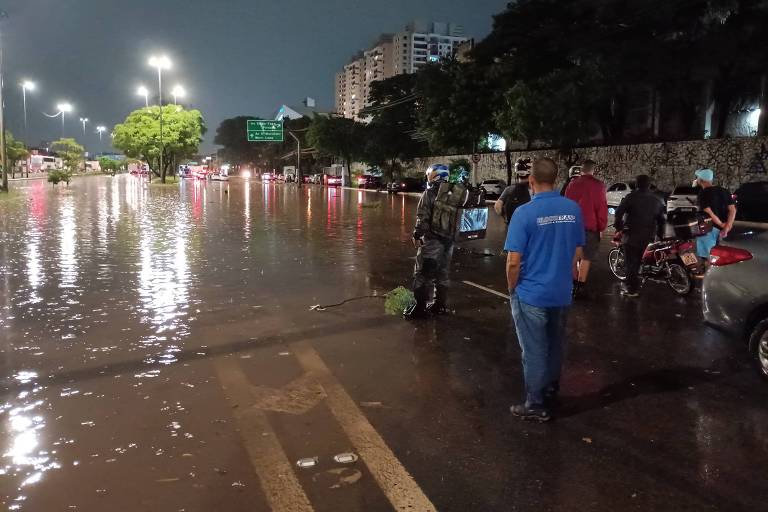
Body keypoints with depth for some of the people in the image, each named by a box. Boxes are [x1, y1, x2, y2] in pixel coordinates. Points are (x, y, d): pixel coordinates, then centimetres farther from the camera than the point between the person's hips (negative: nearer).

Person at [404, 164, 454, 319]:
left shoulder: (429, 194, -12)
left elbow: (422, 218, -15)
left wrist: (417, 235, -6)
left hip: (432, 240, -7)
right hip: (449, 240, 7)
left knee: (423, 274, 1)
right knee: (442, 273, 16)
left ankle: (420, 307, 2)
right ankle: (440, 305, 23)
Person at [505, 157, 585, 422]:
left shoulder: (524, 213, -17)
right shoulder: (573, 209, -2)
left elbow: (514, 261, -17)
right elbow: (577, 252, 7)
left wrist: (512, 288, -1)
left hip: (531, 294, -5)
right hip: (562, 293, 5)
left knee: (535, 351, 6)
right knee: (555, 347, 20)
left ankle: (536, 405, 16)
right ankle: (551, 393, 36)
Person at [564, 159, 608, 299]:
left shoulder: (572, 184, 6)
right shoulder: (598, 185, -7)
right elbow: (602, 208, -8)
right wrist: (602, 227, 0)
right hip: (590, 227, -4)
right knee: (586, 257, 0)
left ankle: (573, 283, 21)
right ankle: (581, 286, -2)